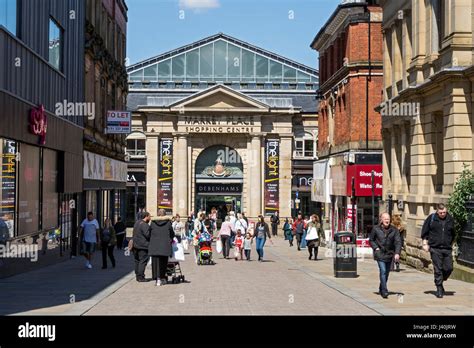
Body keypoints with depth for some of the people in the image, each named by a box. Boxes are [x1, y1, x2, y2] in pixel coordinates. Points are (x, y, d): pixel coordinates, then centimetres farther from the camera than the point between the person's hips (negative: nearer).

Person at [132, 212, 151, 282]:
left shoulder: (137, 223, 15)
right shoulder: (145, 225, -16)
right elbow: (147, 234, -22)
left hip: (135, 245, 10)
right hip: (143, 246, -10)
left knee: (137, 261, 14)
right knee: (143, 261, -7)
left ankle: (137, 276, 19)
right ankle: (140, 277, -9)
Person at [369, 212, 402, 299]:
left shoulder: (394, 230, -3)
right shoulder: (376, 229, -5)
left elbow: (398, 242, -7)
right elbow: (371, 240, 8)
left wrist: (397, 253, -19)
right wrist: (376, 248, -7)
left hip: (389, 254, 3)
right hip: (379, 254, -3)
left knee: (387, 272, 12)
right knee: (383, 271, -15)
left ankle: (381, 289, 32)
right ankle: (384, 291, -15)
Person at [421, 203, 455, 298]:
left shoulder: (450, 219, 7)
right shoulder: (431, 218, -1)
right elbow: (424, 231, 6)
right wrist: (425, 243, 0)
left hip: (447, 249, 3)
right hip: (435, 248, -3)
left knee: (449, 268, -2)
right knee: (438, 269, -3)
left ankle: (440, 281, 24)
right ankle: (439, 288, 5)